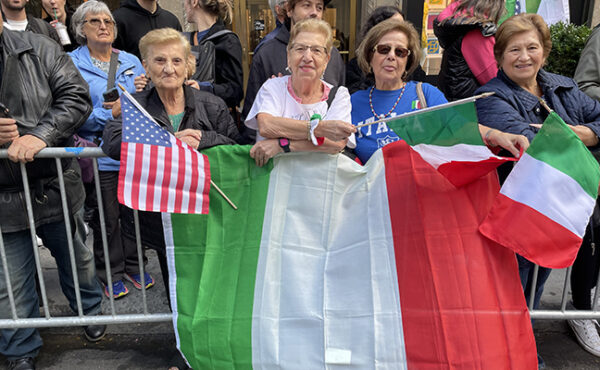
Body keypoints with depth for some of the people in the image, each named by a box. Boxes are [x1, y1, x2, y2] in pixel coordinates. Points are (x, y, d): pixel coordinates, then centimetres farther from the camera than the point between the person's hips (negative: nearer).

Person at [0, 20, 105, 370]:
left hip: (57, 186, 1)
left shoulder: (40, 49, -2)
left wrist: (40, 134, -23)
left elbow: (77, 96, -9)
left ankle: (90, 310, 50)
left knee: (77, 258, 22)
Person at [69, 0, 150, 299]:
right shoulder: (71, 64, -1)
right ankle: (110, 275, 25)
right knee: (106, 219, 7)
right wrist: (107, 113, -22)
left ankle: (134, 267, 31)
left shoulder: (131, 61, 10)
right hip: (99, 155, -3)